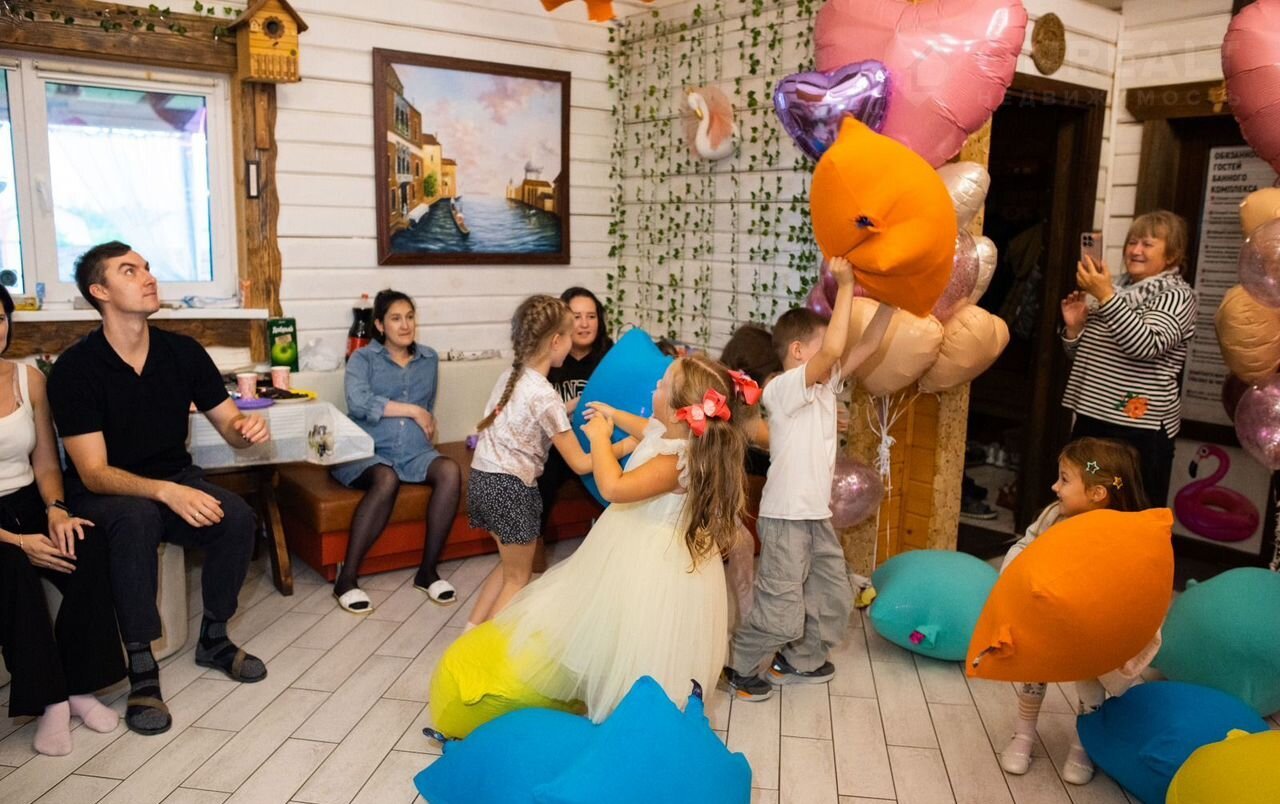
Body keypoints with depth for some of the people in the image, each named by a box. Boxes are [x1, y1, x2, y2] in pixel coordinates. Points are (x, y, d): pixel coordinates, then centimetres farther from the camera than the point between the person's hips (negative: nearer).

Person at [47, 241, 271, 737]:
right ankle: (142, 668, -25)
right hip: (102, 496, -4)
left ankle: (213, 638, -2)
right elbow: (94, 473, -20)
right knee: (138, 518, -37)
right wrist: (166, 492, -38)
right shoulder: (74, 369, -16)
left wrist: (247, 429, -25)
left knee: (238, 517, -25)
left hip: (174, 481, 4)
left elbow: (229, 426, 2)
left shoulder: (184, 352, -4)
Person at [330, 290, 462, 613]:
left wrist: (424, 430, 8)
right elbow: (358, 403, -14)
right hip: (367, 451, -4)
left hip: (413, 450, 4)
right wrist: (412, 411, -10)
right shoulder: (362, 358, 5)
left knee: (450, 471, -28)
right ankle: (346, 578, -26)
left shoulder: (429, 358, 19)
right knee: (386, 480, -37)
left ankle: (427, 570, -18)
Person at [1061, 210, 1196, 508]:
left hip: (1140, 427, -6)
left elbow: (1146, 345, -23)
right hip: (1091, 418, 7)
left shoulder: (1177, 296, -4)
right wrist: (1074, 328, 0)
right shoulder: (1116, 289, 15)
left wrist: (1105, 296, -27)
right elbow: (1083, 356, 20)